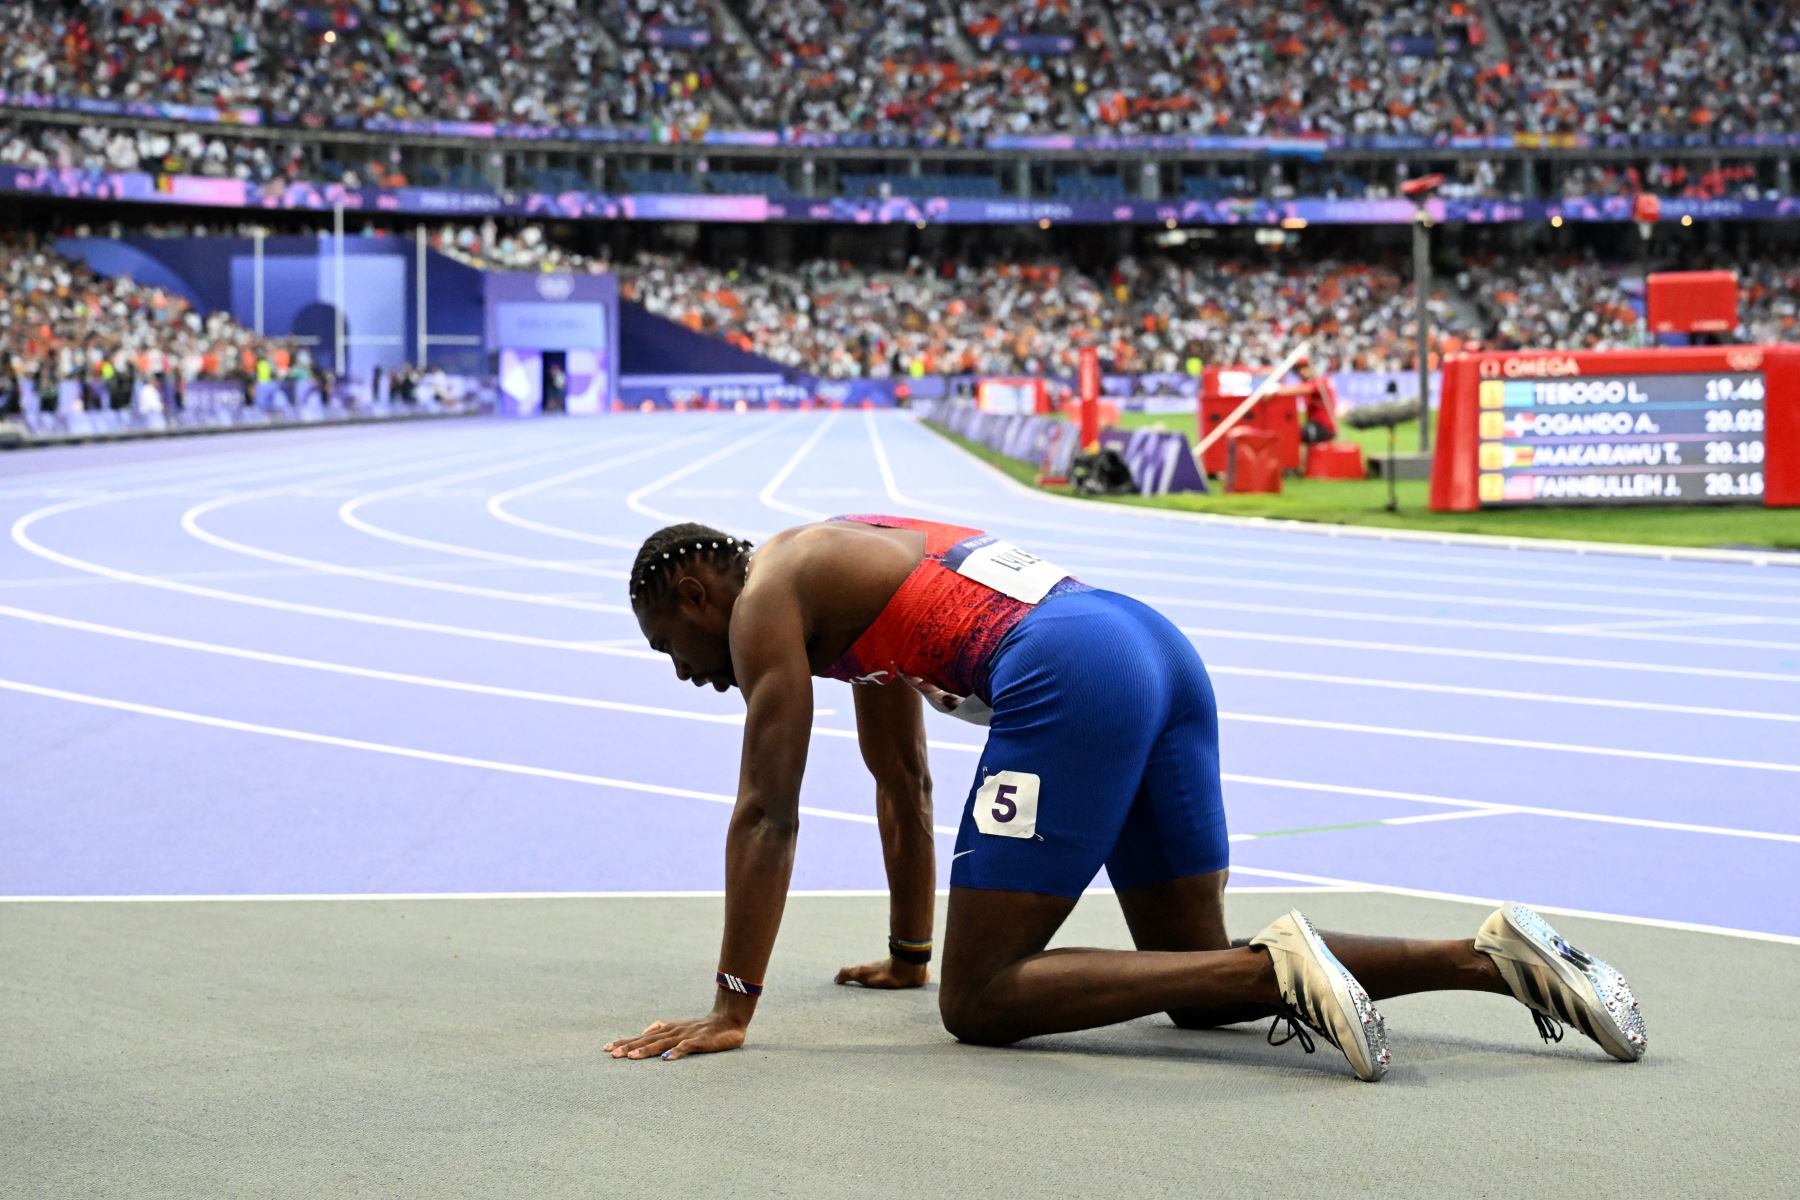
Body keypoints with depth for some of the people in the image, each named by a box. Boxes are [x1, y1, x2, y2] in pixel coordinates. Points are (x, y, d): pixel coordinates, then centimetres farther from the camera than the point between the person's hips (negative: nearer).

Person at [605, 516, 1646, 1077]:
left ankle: (1277, 967, -21)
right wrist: (905, 955, 48)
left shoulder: (767, 595, 6)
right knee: (1198, 983, 15)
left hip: (1069, 676, -10)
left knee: (978, 1002, -6)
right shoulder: (849, 577, 33)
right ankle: (1492, 955, 1)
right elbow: (905, 786, 41)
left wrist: (730, 1010, 0)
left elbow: (769, 812, -1)